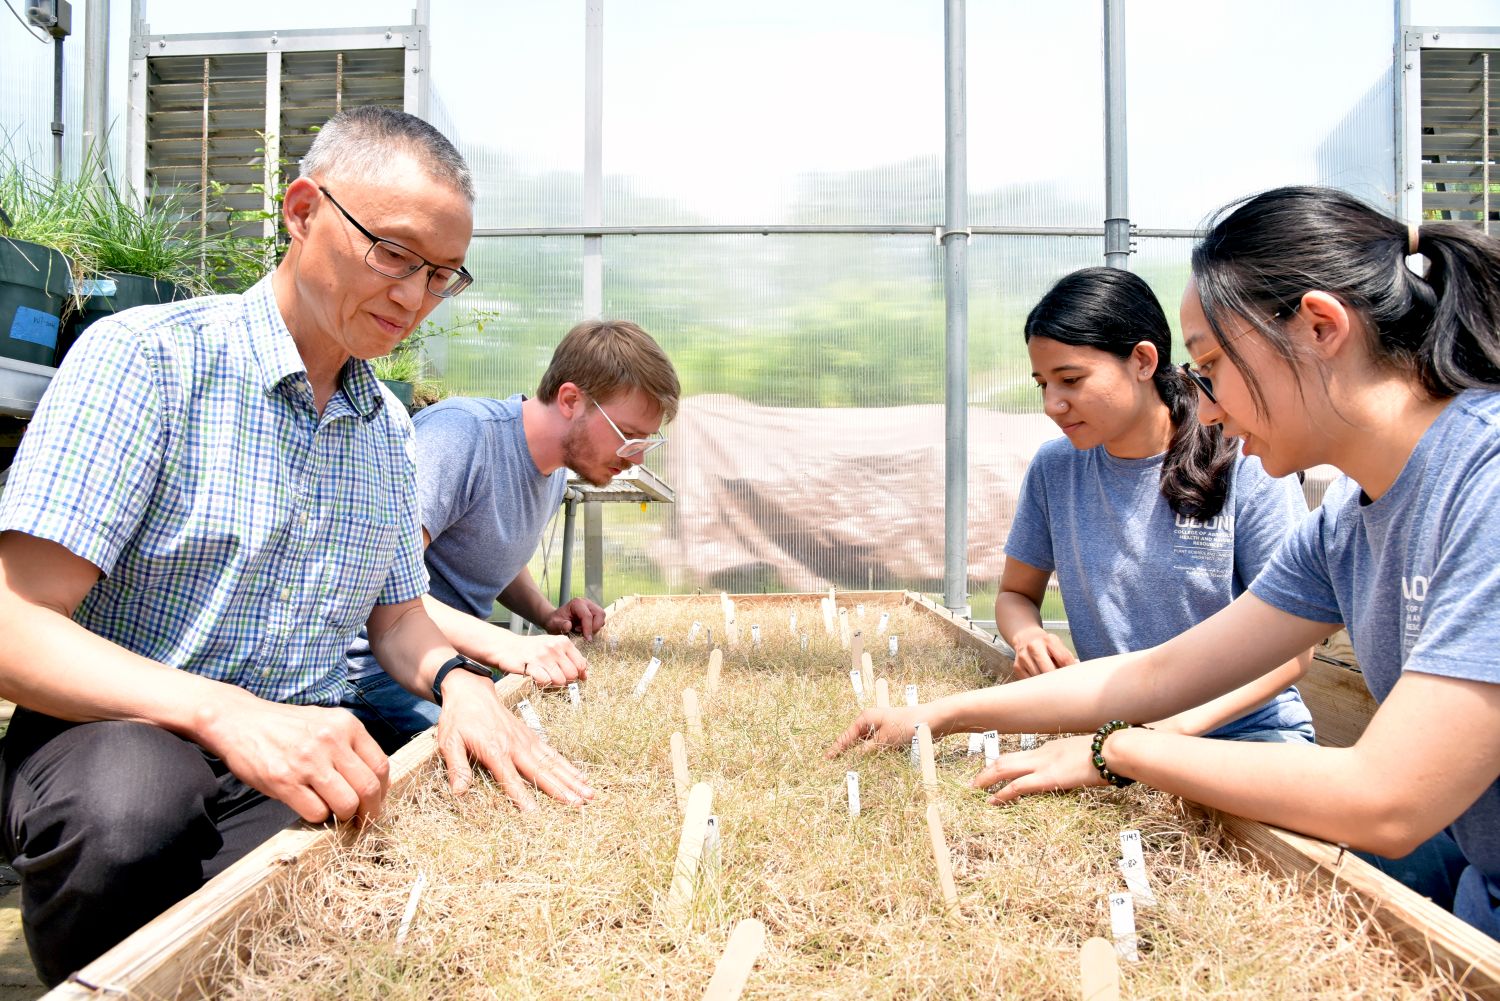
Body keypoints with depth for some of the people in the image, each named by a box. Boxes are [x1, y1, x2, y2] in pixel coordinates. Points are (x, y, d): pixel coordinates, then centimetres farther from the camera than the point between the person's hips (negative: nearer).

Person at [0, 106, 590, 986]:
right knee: (134, 802, -38)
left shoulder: (389, 429, 12)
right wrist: (228, 715, -32)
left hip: (300, 759, 5)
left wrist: (456, 677, -5)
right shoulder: (149, 356, -9)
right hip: (124, 733, -5)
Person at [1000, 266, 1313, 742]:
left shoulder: (1247, 466, -9)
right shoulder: (1053, 469, 0)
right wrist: (1028, 637, -12)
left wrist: (1177, 725, -24)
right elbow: (1015, 594, 13)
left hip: (1245, 728, -3)